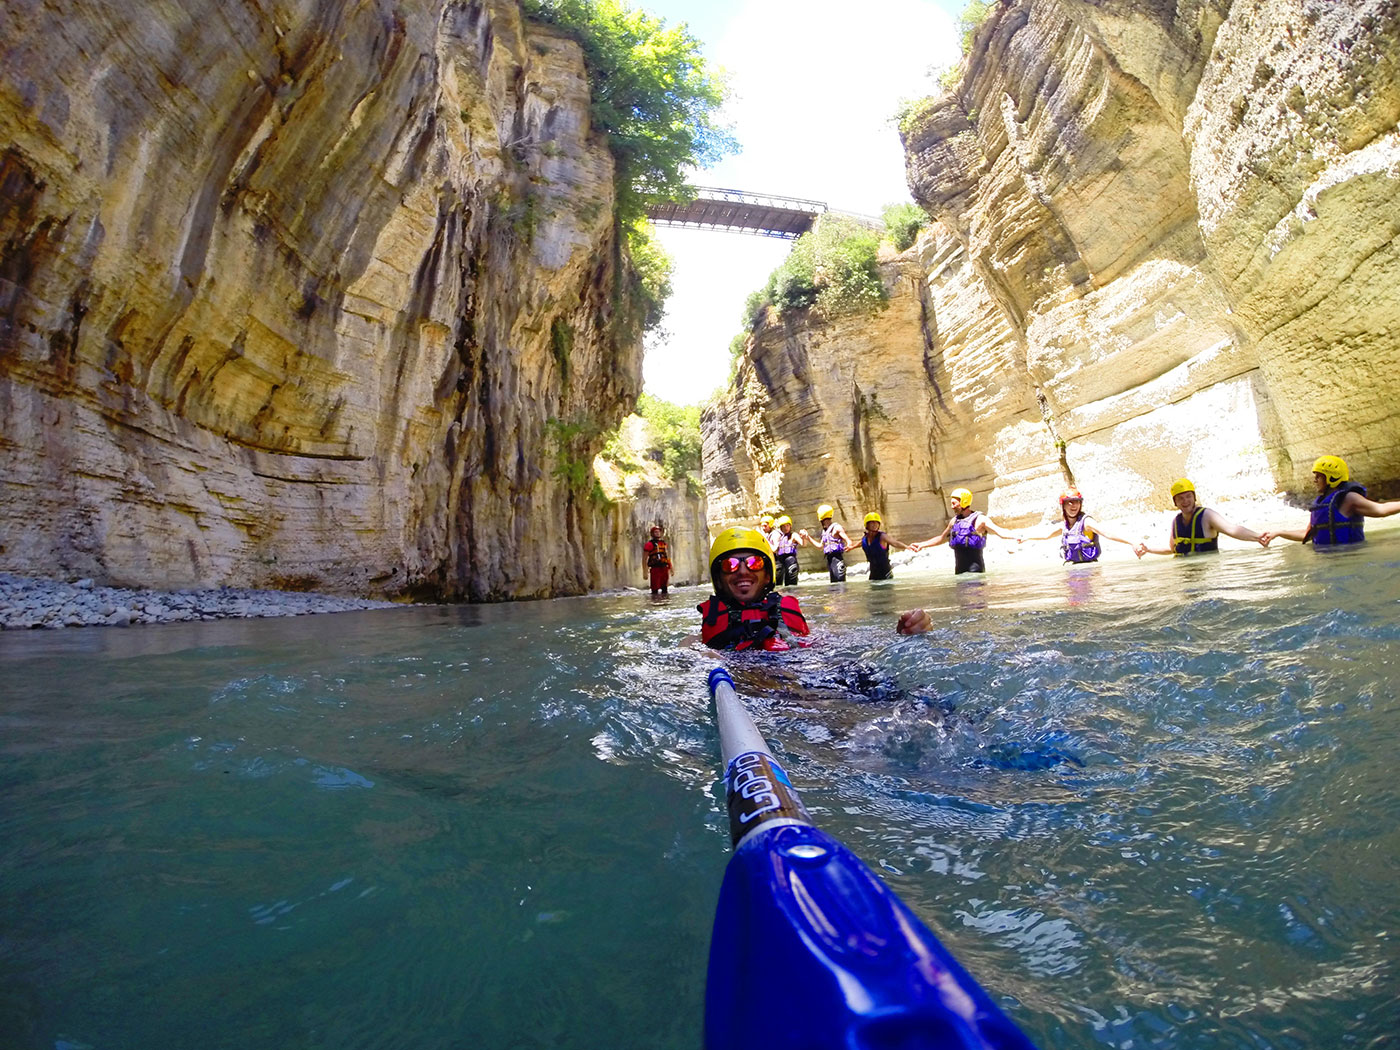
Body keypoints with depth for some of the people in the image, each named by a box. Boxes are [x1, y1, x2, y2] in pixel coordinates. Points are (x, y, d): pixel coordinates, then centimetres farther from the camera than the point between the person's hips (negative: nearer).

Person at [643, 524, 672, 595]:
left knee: (664, 589, 11)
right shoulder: (649, 544, -3)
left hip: (664, 568, 6)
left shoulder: (663, 543, 17)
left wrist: (670, 568, 19)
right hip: (655, 568, -6)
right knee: (655, 590, -7)